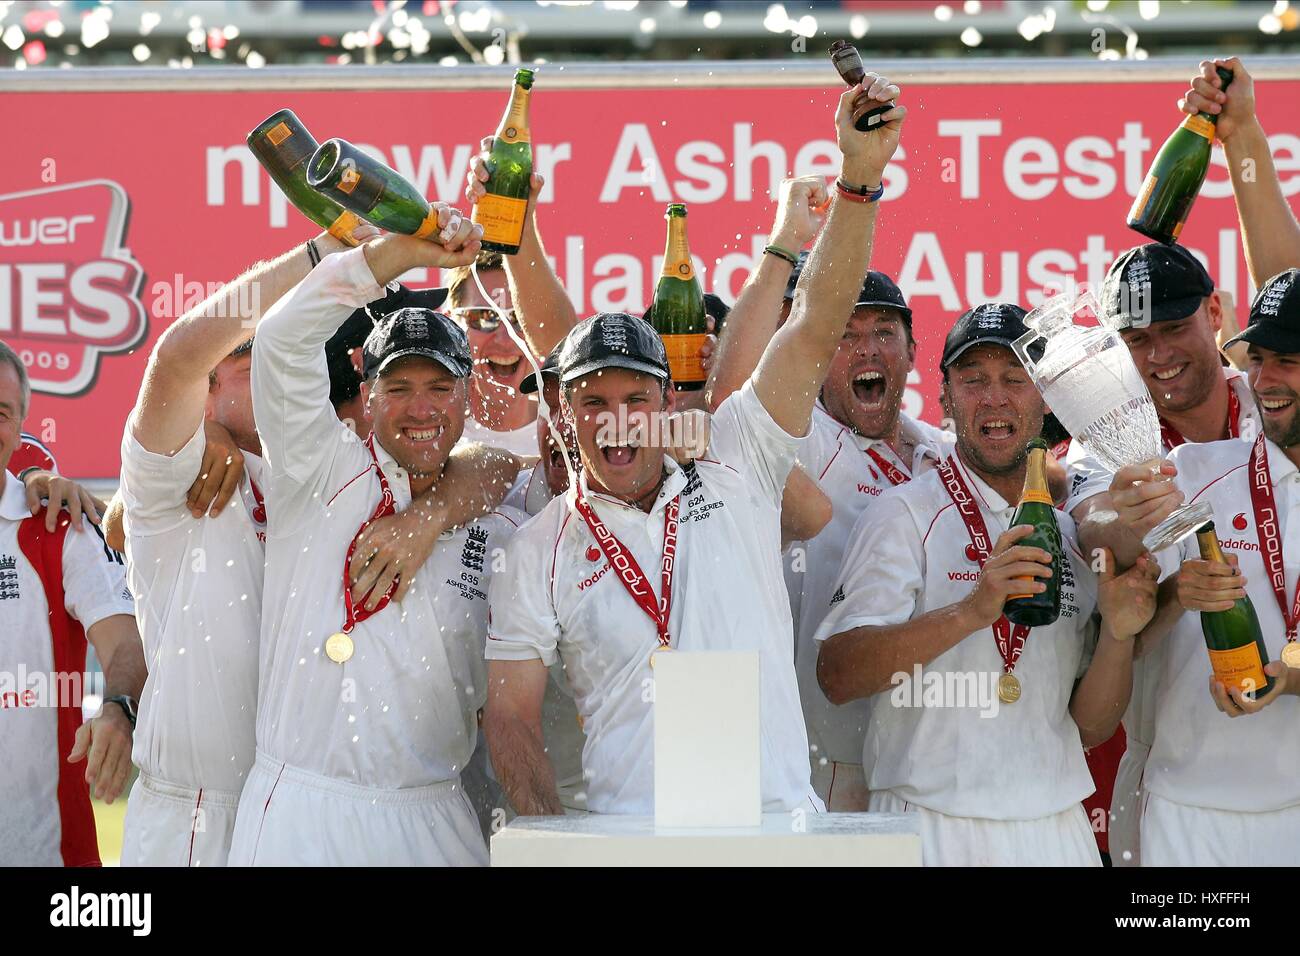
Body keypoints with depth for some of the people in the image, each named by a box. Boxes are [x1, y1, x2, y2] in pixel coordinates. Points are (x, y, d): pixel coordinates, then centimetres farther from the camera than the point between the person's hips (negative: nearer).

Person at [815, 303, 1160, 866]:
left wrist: (1118, 633, -7)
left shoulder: (1074, 535, 11)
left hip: (1058, 831, 4)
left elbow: (1090, 728, 11)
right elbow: (836, 676, -16)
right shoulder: (903, 515, -4)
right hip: (935, 832, -4)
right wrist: (971, 612, -25)